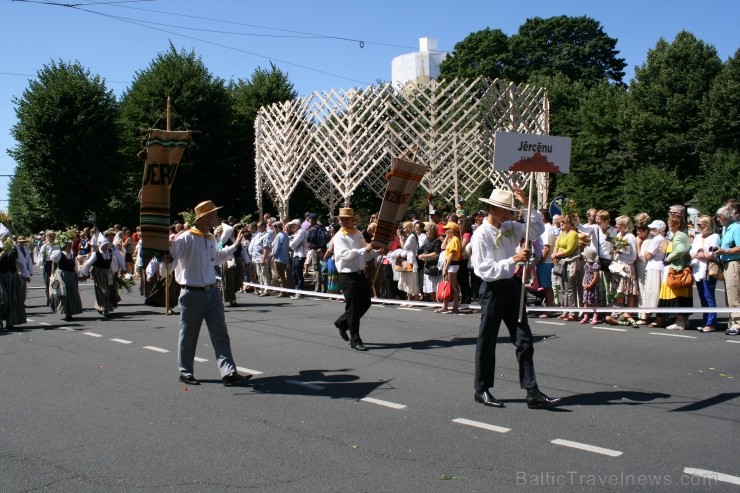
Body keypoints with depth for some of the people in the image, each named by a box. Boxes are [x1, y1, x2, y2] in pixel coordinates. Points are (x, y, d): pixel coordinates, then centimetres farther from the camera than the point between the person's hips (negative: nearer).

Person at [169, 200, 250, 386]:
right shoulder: (185, 239, -14)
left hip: (212, 292, 7)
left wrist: (235, 245, 31)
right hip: (192, 294, -6)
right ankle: (185, 372, 24)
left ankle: (228, 372, 0)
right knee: (188, 336, 8)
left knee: (221, 334, 1)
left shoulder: (211, 239, 10)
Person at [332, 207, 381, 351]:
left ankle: (342, 323, 35)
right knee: (353, 307, -1)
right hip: (348, 276, -7)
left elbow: (365, 255, 16)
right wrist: (364, 249, -25)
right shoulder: (339, 237, -10)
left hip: (360, 274, 7)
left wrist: (376, 251, -1)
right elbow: (345, 254, -24)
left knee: (365, 303, 15)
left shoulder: (358, 234, 10)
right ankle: (355, 341, 10)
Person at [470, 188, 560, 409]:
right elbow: (485, 270, -20)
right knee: (487, 341, 6)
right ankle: (482, 390, 19)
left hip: (513, 286, 7)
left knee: (524, 340, 4)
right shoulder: (481, 235, -13)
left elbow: (538, 229, 14)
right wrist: (514, 259, -25)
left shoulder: (510, 227, 7)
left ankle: (532, 392, 7)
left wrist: (528, 205, 2)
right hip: (494, 289, -7)